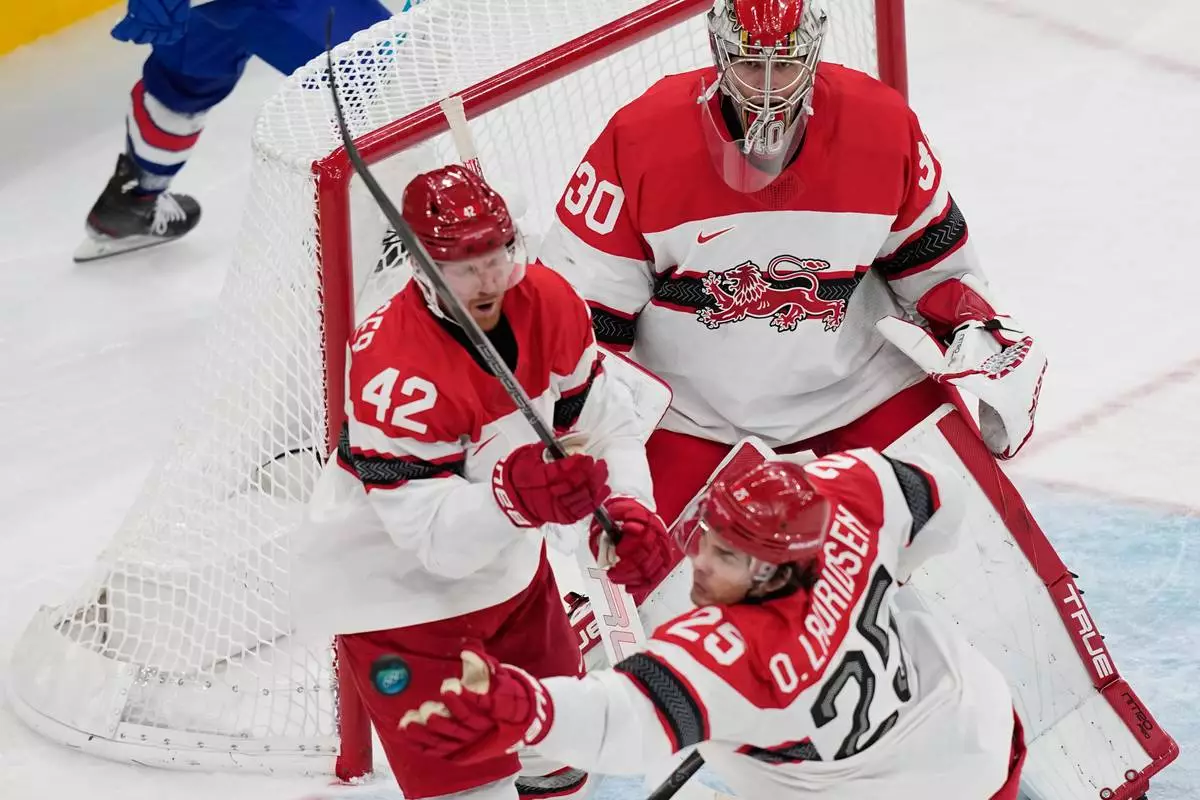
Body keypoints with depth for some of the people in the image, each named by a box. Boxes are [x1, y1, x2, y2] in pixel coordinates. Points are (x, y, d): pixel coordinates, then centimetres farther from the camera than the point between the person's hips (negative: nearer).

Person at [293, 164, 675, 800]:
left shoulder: (549, 303, -13)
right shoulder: (394, 369, -33)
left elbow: (603, 421, -3)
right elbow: (433, 536, -35)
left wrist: (627, 508, -22)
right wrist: (514, 494, -53)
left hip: (505, 567, 7)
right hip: (394, 587, -7)